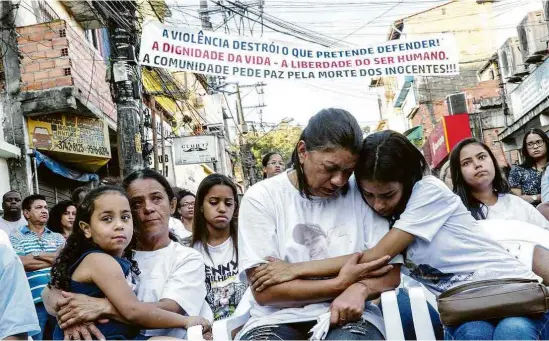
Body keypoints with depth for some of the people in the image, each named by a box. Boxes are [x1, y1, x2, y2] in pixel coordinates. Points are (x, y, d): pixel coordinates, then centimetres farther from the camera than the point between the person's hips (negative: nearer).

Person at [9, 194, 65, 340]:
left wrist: (37, 255, -7)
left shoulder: (58, 237, 16)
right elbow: (21, 263, -11)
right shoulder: (16, 236, 5)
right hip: (33, 301, -3)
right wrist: (55, 258, -5)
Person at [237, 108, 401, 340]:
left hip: (347, 317, 2)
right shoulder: (261, 197, -1)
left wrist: (360, 288, -18)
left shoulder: (360, 194, 6)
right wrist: (339, 284, -12)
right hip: (280, 320, -1)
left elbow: (391, 272, 5)